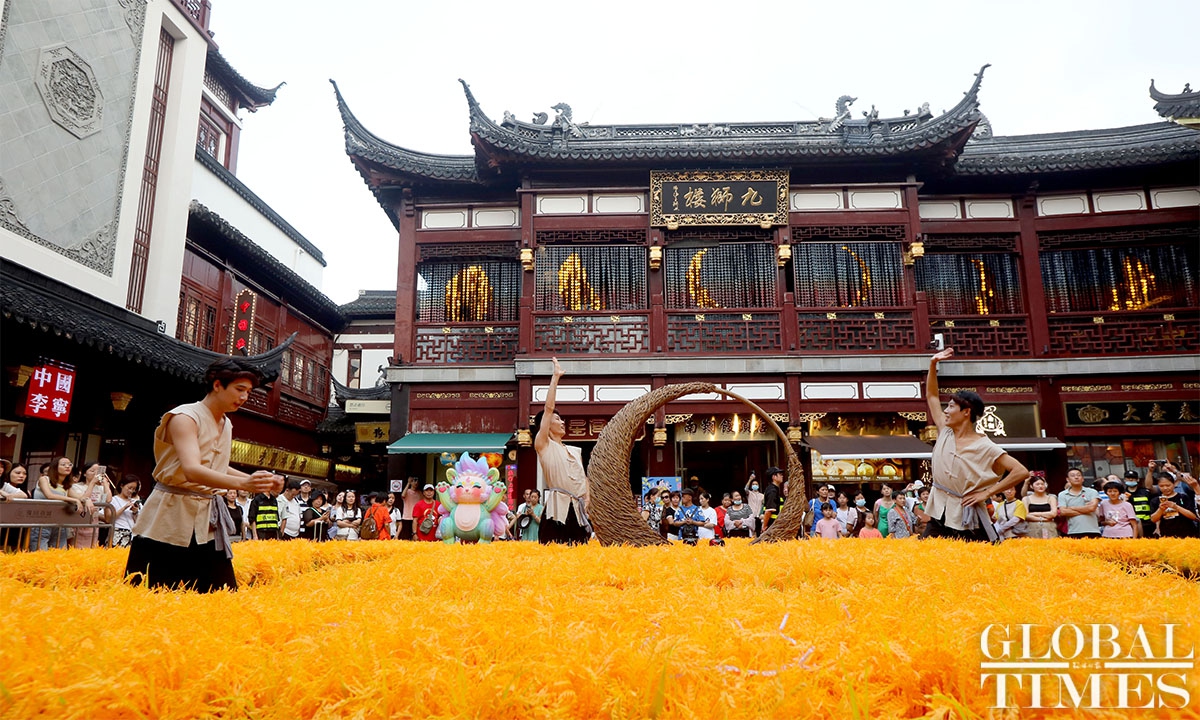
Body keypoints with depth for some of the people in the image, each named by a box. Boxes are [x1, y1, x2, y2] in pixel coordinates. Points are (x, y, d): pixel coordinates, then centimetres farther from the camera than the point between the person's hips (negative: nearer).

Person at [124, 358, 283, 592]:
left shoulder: (227, 425, 10)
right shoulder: (185, 417, -15)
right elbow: (192, 471, -30)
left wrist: (257, 479, 6)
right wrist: (243, 483, -44)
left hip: (207, 520, 7)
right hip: (172, 514, -7)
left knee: (218, 592, 4)